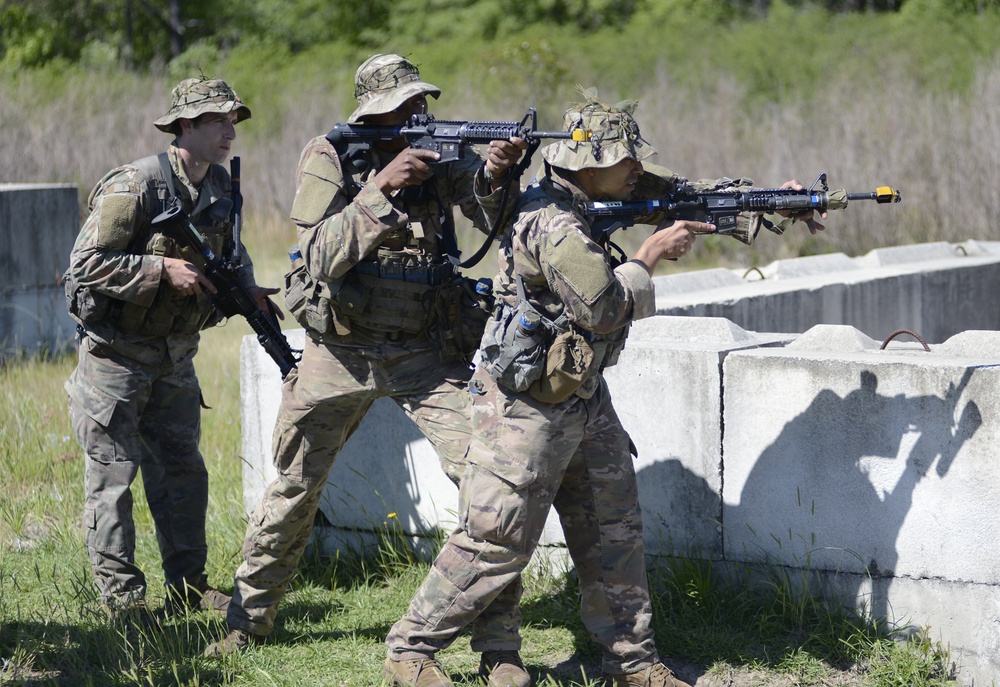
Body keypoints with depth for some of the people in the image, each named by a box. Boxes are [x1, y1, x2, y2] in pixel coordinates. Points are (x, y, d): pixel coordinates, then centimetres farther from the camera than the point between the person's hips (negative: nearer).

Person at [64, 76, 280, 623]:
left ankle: (189, 587, 18)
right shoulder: (135, 185, -21)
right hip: (117, 352, -7)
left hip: (174, 352, 7)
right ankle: (122, 596, 3)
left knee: (182, 469, 10)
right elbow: (87, 265, -23)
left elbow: (227, 250, 20)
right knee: (113, 474, -2)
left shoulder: (220, 185, 3)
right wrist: (163, 270, -28)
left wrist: (247, 290, 0)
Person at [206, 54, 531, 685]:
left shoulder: (440, 152, -4)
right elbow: (322, 255, -19)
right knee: (294, 490, 13)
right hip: (341, 351, 0)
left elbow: (498, 218, -17)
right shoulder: (328, 158, -9)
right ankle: (248, 621, 33)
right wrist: (381, 190, -30)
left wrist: (496, 176, -39)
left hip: (427, 354, 0)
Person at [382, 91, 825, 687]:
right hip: (528, 408, -9)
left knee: (615, 533, 12)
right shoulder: (553, 223, -23)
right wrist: (653, 253, -13)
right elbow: (604, 307, -25)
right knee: (496, 542, -6)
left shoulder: (601, 197, 5)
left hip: (585, 400, 9)